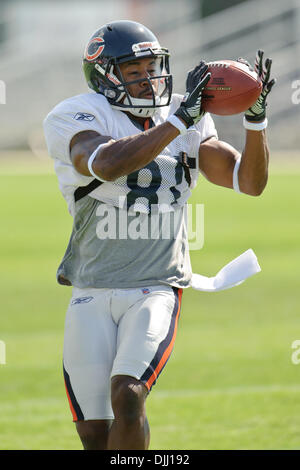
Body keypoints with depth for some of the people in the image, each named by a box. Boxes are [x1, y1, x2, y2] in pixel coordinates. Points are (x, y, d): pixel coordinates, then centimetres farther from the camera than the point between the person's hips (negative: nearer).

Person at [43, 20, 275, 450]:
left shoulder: (189, 125, 6)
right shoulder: (75, 120, -8)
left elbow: (250, 182, 4)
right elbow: (108, 165, -30)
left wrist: (256, 118, -11)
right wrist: (179, 120, -30)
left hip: (157, 290, 1)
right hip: (93, 295, -1)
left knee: (127, 396, -23)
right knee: (95, 435, 1)